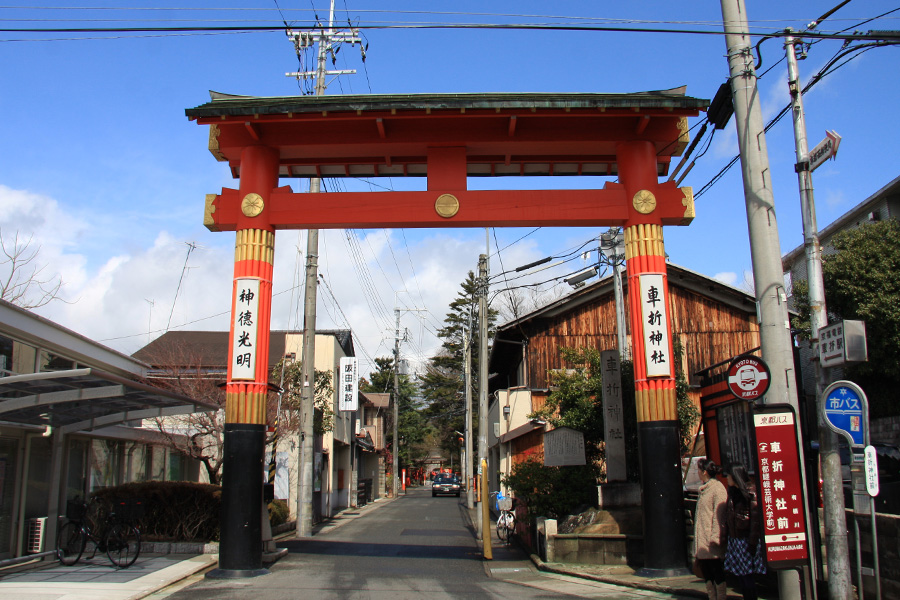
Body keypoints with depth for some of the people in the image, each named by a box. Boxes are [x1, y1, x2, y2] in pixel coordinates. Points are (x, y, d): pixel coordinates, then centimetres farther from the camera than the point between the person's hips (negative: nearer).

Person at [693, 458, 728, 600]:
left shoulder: (718, 488, -12)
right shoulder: (703, 489, 16)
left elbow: (719, 514, -16)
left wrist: (715, 537, -20)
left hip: (711, 542, -9)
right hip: (702, 542, 9)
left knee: (717, 572, -2)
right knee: (706, 573, 12)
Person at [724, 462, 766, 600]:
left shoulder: (750, 492, -11)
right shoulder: (732, 492, 12)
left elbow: (756, 518, -15)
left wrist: (752, 542, -17)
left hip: (746, 540, -7)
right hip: (734, 540, 7)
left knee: (748, 577, -2)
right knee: (742, 578, 11)